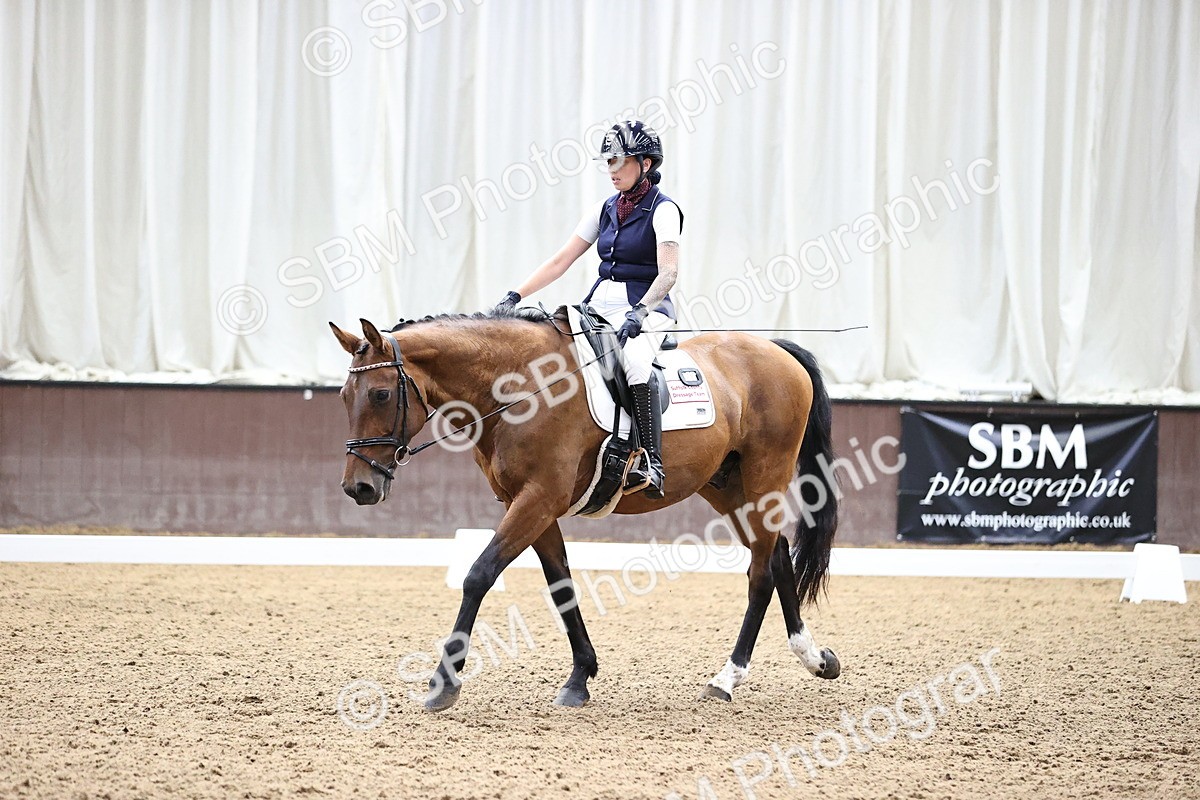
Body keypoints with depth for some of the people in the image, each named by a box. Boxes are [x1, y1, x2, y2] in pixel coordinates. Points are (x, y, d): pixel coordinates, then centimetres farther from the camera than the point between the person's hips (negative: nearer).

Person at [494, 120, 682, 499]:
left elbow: (668, 272, -19)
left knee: (634, 360, -38)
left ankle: (652, 464, -37)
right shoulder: (605, 210, 14)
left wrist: (640, 311, -36)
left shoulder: (662, 210, -5)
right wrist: (515, 295, 3)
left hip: (647, 309, -7)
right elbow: (561, 261, 14)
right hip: (601, 307, 7)